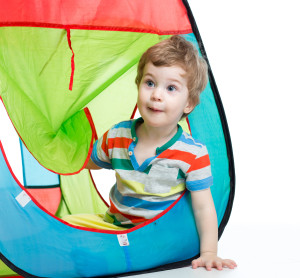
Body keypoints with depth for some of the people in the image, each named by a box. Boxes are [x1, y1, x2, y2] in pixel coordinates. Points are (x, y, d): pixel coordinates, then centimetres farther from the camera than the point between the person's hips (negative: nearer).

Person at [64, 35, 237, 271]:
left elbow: (203, 208, -13)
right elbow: (91, 163, 18)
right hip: (114, 224, 3)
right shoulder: (117, 136, -5)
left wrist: (209, 253, -21)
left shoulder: (193, 154, -15)